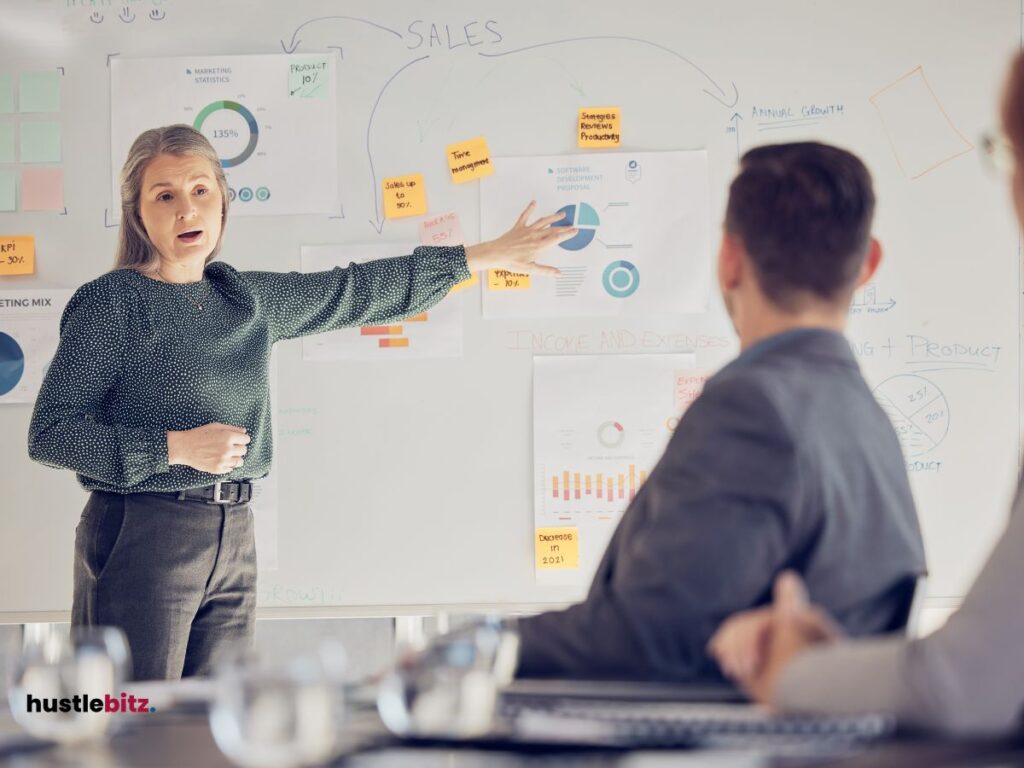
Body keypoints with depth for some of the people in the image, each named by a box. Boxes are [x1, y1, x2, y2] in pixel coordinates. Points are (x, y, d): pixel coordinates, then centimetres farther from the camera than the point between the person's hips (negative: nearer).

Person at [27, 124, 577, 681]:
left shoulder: (246, 299, 11)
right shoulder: (110, 304, -7)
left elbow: (357, 291, 18)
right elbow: (49, 435, -11)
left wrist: (490, 255, 20)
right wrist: (175, 447, -17)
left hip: (234, 535, 6)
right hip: (140, 533, -6)